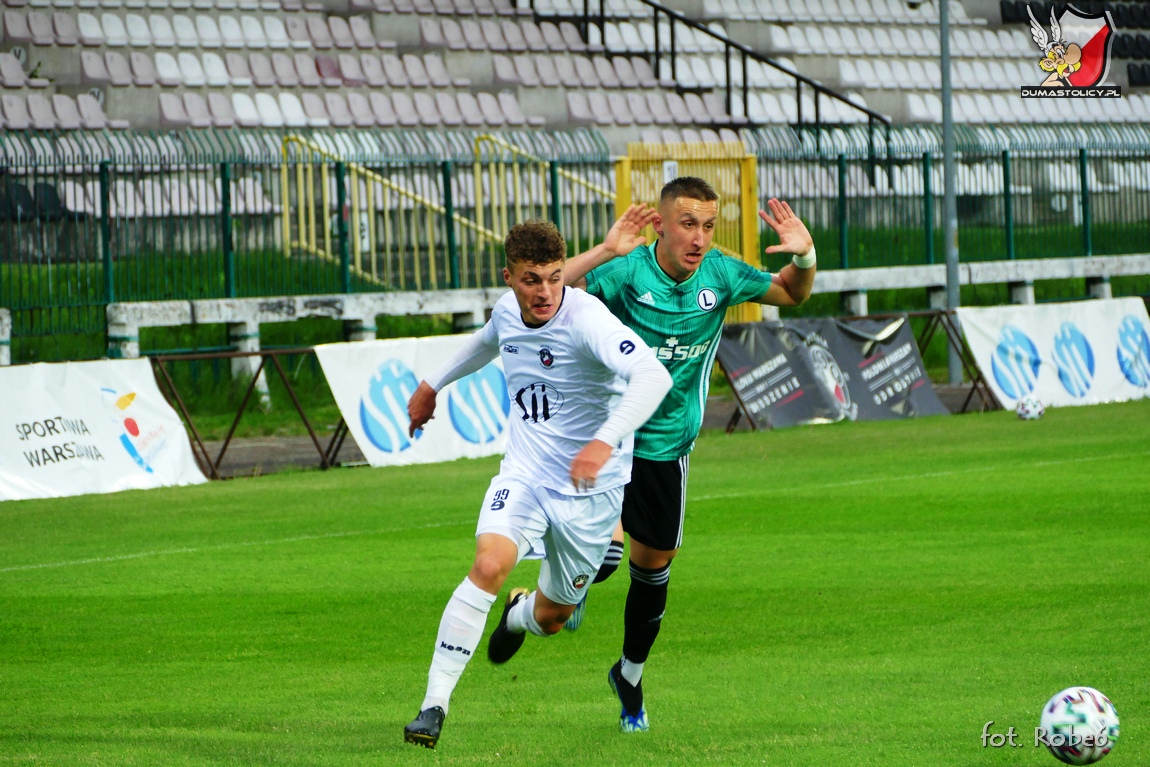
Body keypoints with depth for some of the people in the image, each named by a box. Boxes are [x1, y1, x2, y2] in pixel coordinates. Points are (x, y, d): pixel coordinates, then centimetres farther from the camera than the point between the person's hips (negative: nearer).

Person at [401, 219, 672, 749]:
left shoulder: (587, 320, -25)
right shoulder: (509, 309, -3)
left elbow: (653, 376, -41)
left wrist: (605, 441, -53)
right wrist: (434, 384, 36)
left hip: (590, 488, -3)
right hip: (525, 472, 3)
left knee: (550, 617, 12)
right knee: (489, 564, -26)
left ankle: (519, 615, 54)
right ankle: (434, 705, -22)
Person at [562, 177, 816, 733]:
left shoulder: (720, 275, -8)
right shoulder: (626, 272, -21)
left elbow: (791, 294, 7)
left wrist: (804, 256, -15)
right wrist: (603, 251, -42)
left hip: (667, 443, 4)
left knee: (655, 562, 13)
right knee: (604, 554, -21)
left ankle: (630, 675, 37)